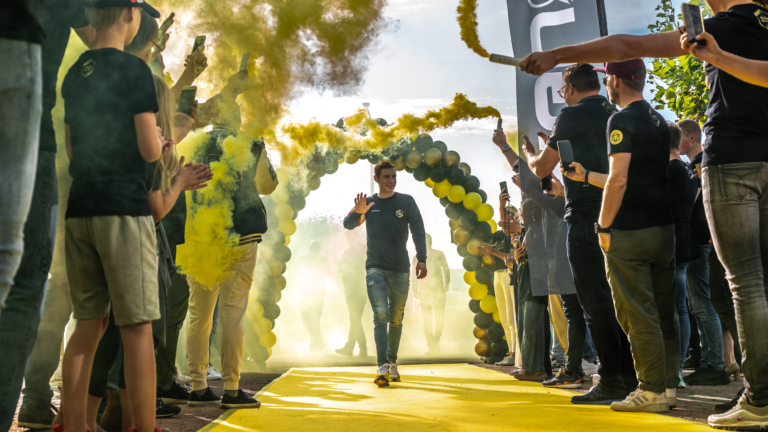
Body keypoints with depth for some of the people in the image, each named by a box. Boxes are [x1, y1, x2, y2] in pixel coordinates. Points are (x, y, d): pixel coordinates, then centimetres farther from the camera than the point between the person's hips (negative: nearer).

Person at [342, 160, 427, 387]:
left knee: (396, 319, 8)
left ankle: (392, 363, 23)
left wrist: (421, 260, -10)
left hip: (401, 270, 1)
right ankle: (382, 367, -18)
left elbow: (418, 231, 1)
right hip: (375, 268, -1)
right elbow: (348, 224, -1)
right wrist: (358, 213, -23)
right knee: (381, 316, -13)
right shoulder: (368, 203, 7)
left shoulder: (406, 201, 4)